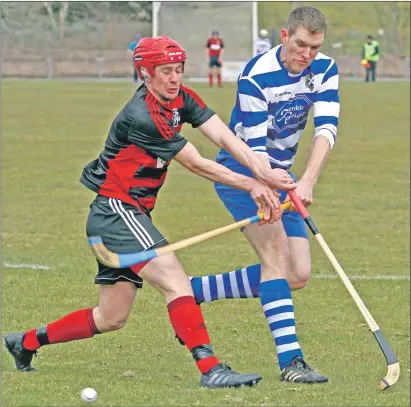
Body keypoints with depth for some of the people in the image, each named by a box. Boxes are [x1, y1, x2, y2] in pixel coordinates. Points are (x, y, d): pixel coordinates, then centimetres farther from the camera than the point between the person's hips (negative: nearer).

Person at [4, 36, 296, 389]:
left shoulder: (181, 99, 3)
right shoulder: (142, 117, -22)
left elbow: (225, 137, -9)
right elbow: (196, 164, -17)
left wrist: (265, 175, -23)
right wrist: (250, 186, -13)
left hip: (130, 214, 10)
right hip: (115, 210, -10)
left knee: (111, 318, 13)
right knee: (175, 281, -22)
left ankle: (26, 342, 26)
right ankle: (211, 370, -30)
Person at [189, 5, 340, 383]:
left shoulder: (324, 70, -7)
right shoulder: (256, 76, -23)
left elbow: (326, 128, -18)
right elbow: (255, 147, -23)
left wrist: (308, 182, -32)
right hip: (241, 170, -7)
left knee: (298, 275, 1)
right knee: (276, 250, -24)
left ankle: (193, 291, 13)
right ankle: (290, 360, -28)